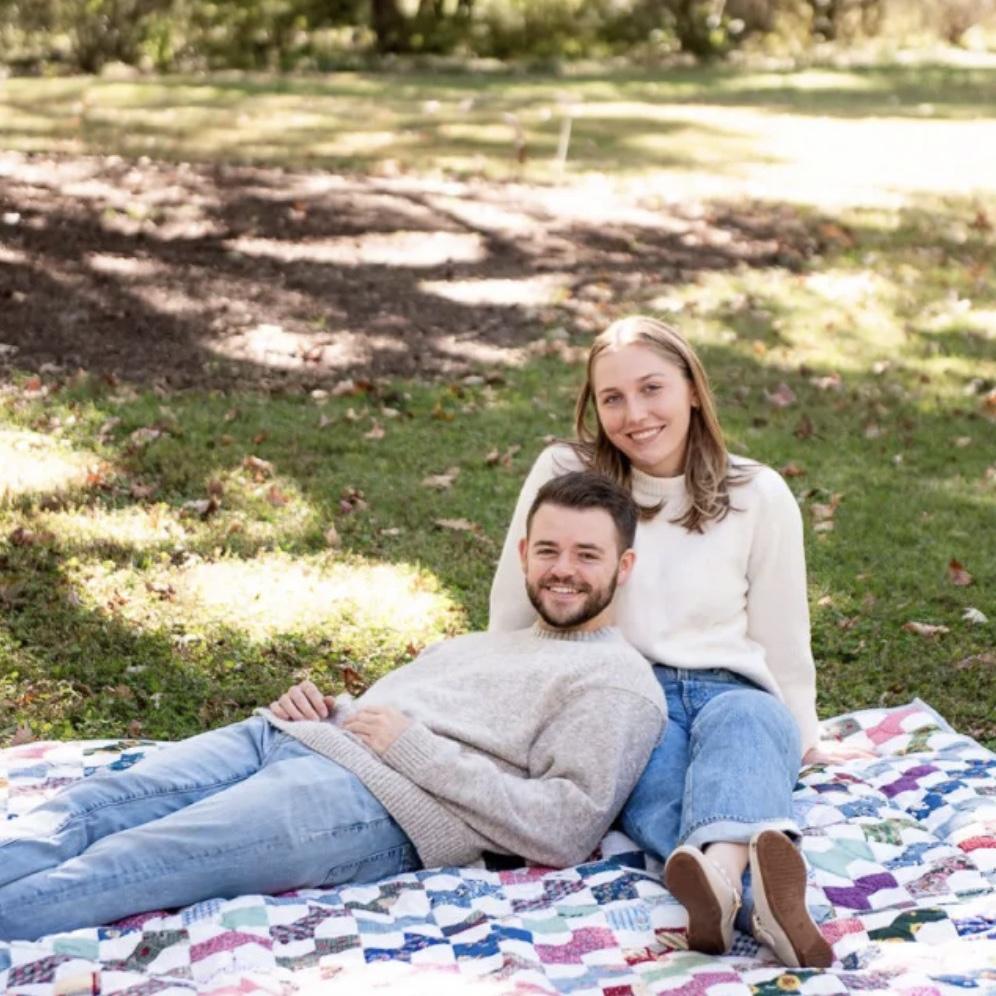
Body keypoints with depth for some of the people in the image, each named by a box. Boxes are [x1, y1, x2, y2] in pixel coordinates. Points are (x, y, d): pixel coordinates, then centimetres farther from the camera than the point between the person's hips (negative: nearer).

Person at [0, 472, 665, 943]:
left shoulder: (618, 684, 4)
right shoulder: (480, 644, 30)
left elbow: (566, 828, -11)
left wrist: (412, 745, -10)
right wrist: (322, 707, 8)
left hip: (369, 800, -8)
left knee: (122, 863, -26)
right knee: (89, 808, -16)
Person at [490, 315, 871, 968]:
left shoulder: (759, 495, 5)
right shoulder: (565, 474, 3)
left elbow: (781, 638, 14)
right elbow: (513, 617, 9)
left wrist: (802, 740, 20)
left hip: (733, 697, 1)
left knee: (740, 722, -38)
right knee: (659, 764, -37)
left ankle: (719, 877, -70)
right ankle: (762, 895, -69)